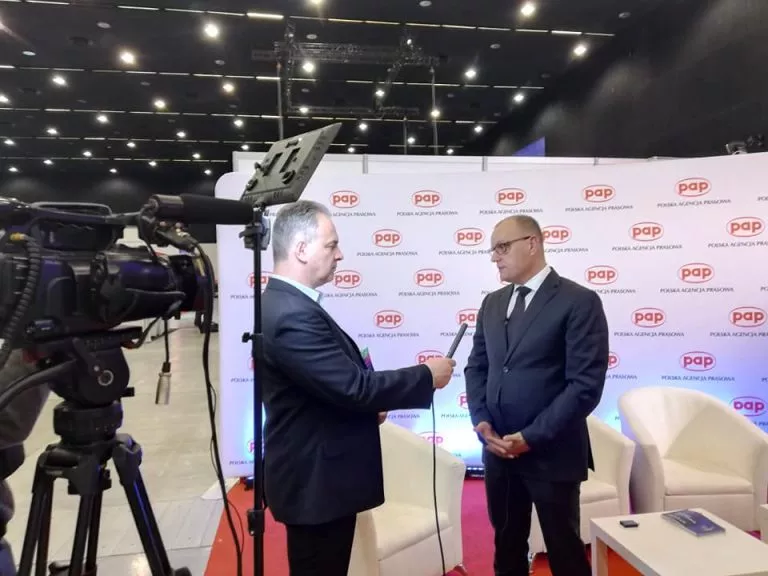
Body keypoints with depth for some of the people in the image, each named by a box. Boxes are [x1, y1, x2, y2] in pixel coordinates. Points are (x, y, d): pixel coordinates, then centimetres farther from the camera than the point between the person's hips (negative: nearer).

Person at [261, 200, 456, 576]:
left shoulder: (284, 303, 6)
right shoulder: (293, 315, -28)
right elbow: (352, 387, -28)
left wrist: (368, 405, 3)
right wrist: (427, 376, -16)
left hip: (316, 472, 10)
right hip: (316, 481, -10)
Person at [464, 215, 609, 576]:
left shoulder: (579, 302, -11)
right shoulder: (492, 304, 9)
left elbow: (586, 384, -16)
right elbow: (476, 367, 11)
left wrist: (532, 437, -17)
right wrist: (481, 421, -5)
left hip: (551, 453, -5)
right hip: (498, 451, 5)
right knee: (506, 545, 19)